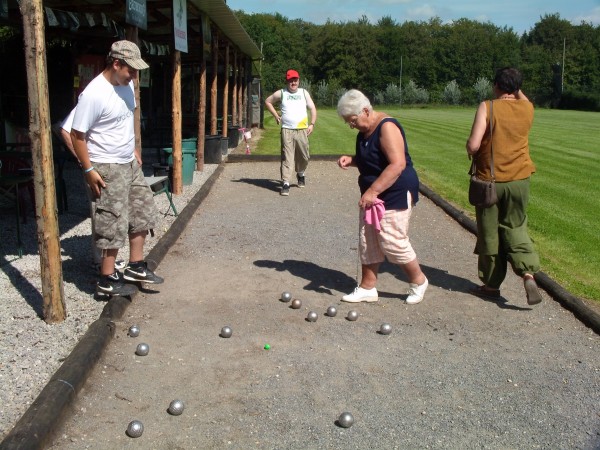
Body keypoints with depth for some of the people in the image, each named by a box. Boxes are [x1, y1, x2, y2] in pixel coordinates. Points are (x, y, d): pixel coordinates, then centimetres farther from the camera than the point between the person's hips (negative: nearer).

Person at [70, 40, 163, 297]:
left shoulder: (126, 85, 4)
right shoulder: (94, 94, -22)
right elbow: (77, 135, -18)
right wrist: (89, 170, -19)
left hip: (130, 163, 9)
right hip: (108, 168, -9)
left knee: (143, 212, 14)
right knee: (114, 223, -4)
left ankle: (135, 266, 26)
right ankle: (107, 280, 9)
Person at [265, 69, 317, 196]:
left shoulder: (304, 92, 11)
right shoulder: (281, 93, 7)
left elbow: (312, 108, 11)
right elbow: (267, 101, 19)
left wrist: (312, 124, -1)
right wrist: (276, 116, 11)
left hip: (302, 130, 2)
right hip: (287, 130, -2)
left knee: (304, 156, 8)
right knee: (287, 157, -8)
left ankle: (300, 174, 37)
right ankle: (285, 183, -9)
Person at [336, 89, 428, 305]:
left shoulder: (387, 127, -20)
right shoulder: (365, 131, 10)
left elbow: (398, 164, -28)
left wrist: (373, 190, -30)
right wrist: (351, 159, 3)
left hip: (395, 194, -9)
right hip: (373, 195, 9)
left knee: (392, 241, -5)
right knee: (367, 241, 9)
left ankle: (418, 281, 17)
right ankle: (368, 287, 19)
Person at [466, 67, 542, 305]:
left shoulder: (487, 107, -11)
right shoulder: (527, 108, 2)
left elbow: (473, 145, -17)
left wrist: (470, 151, 2)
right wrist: (515, 85, 33)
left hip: (489, 180, -3)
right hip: (519, 180, 3)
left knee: (489, 234, 9)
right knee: (515, 228, 16)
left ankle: (491, 285, 20)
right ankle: (528, 273, -6)